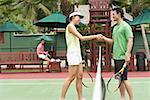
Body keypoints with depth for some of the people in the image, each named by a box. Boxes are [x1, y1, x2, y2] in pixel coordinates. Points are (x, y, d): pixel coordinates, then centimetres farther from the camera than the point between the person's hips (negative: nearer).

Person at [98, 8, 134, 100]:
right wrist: (104, 38, 8)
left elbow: (130, 41, -14)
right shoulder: (115, 28, 17)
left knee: (124, 79, -7)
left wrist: (127, 54, -23)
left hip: (123, 57, -8)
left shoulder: (125, 26, -8)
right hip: (116, 57, 8)